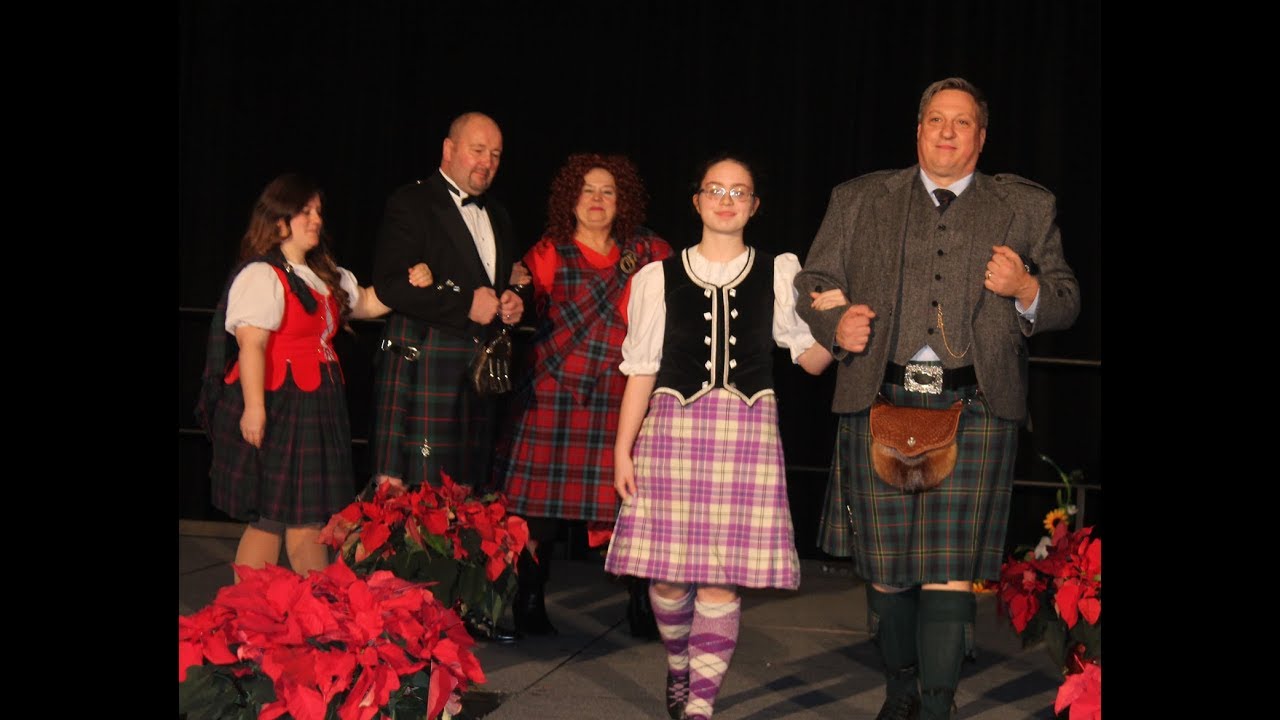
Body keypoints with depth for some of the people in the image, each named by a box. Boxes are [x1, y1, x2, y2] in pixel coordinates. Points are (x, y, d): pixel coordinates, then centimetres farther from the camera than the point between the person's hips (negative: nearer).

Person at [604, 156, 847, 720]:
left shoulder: (779, 273, 6)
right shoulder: (659, 277, 4)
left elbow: (812, 360, 9)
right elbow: (640, 370, 7)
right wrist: (622, 449, 5)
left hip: (747, 433, 0)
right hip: (674, 427, 0)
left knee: (722, 575, -2)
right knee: (667, 569, 4)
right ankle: (678, 668, 32)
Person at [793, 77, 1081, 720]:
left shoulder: (1026, 208, 14)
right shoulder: (860, 201, 14)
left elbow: (1066, 302, 13)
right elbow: (812, 283, 15)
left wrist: (1026, 291, -9)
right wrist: (835, 324, -6)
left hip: (975, 412, -1)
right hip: (880, 404, 1)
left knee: (949, 573, -6)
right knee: (884, 570, 7)